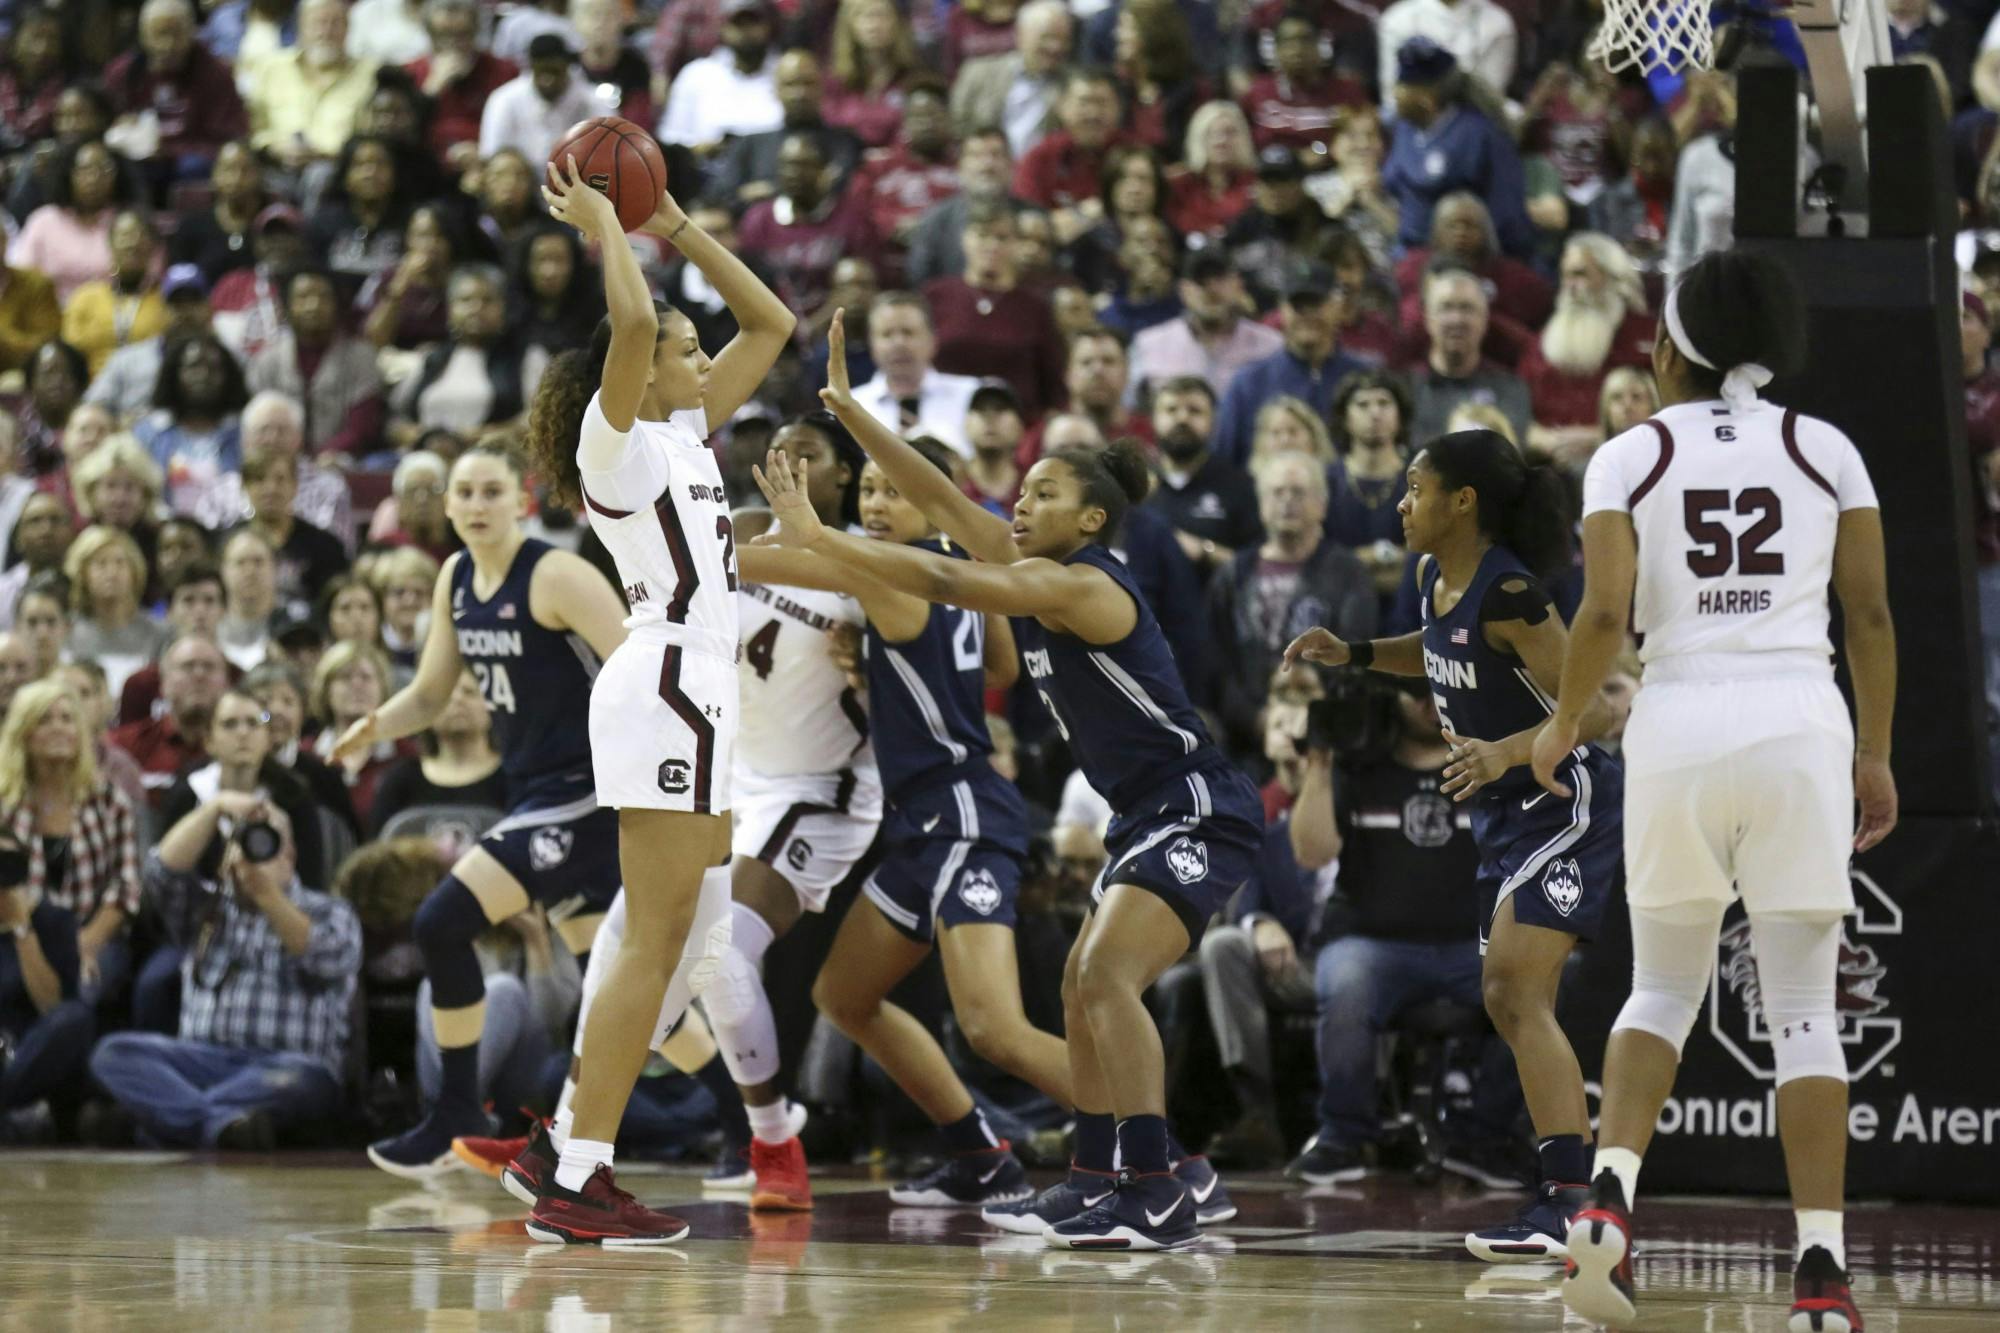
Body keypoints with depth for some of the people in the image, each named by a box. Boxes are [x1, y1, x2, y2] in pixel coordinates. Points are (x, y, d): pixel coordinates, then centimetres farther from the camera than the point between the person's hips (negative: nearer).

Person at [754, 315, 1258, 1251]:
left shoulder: (1080, 584, -17)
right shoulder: (1031, 568, 9)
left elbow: (943, 581, -27)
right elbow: (940, 501, 8)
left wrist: (814, 537, -28)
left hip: (1198, 812, -11)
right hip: (1150, 816, 11)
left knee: (1106, 974, -22)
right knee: (1086, 989, 14)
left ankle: (1157, 1196, -25)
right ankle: (1095, 1181, 22)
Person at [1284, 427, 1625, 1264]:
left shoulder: (1508, 594, -23)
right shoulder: (1434, 576, 4)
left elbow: (1597, 705, -26)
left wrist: (1505, 752, -39)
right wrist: (1353, 654, 13)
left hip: (1563, 802, -10)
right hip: (1506, 811, 10)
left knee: (1516, 994, -20)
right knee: (1508, 1003, 14)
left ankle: (1567, 1205, -25)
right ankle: (1581, 1193, 24)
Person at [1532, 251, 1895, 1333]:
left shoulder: (1628, 457, 3)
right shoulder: (1826, 450, 7)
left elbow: (1605, 613, -7)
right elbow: (1870, 613, 6)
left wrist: (1561, 728, 8)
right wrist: (1874, 752, 15)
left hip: (1678, 727, 0)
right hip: (1801, 725, 0)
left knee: (1663, 987, 18)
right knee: (1804, 1010, 3)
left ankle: (1609, 1197, -5)